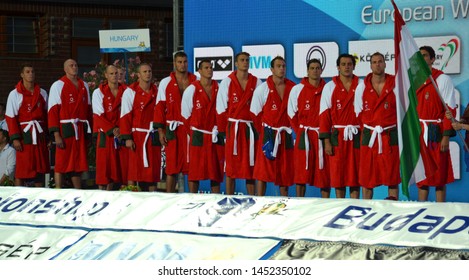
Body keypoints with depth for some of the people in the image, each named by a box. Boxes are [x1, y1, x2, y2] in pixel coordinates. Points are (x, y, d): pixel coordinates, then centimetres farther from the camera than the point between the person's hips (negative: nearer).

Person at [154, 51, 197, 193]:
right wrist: (160, 131, -4)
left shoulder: (195, 82, 8)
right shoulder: (165, 83, 5)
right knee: (172, 166, 0)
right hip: (173, 131, -1)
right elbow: (160, 107, 3)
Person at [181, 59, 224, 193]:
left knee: (216, 171, 6)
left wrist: (220, 130, 4)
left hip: (216, 137, 3)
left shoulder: (219, 89, 6)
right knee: (195, 171, -1)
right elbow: (185, 114, 1)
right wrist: (192, 133, 4)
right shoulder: (191, 89, -3)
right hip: (198, 137, -3)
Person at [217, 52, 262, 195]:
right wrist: (223, 130, -2)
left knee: (251, 165, 6)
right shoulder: (227, 82, 0)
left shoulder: (256, 83, 5)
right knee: (231, 164, 2)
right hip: (233, 128, -2)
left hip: (251, 129, 2)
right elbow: (221, 108, 0)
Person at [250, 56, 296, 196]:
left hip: (286, 136, 3)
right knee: (262, 173, -4)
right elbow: (256, 113, 0)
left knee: (285, 173, 8)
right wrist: (264, 132, 4)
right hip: (268, 135, -3)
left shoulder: (292, 88, 2)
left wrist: (291, 128, 5)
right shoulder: (262, 89, -5)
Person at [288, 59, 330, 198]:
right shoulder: (297, 89, 4)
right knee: (301, 173, 1)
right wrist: (300, 132, 4)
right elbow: (292, 114, 8)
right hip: (303, 136, 0)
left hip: (323, 137, 0)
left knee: (325, 173, 1)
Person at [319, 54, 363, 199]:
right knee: (337, 175, 2)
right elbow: (324, 115, 2)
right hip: (337, 137, 0)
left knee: (356, 174, 2)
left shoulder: (361, 85, 5)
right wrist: (326, 141, -4)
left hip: (357, 137, 0)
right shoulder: (330, 87, 4)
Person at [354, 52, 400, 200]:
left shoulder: (395, 85, 1)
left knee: (392, 175, 0)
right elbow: (358, 113, 12)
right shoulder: (362, 88, 5)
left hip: (391, 136, -1)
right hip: (369, 137, 1)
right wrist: (366, 131, 7)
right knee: (367, 176, 4)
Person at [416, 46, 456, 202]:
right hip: (418, 134, 5)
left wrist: (446, 136, -15)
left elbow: (450, 109, -9)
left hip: (436, 134, -5)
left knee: (439, 177, -1)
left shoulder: (443, 79, -5)